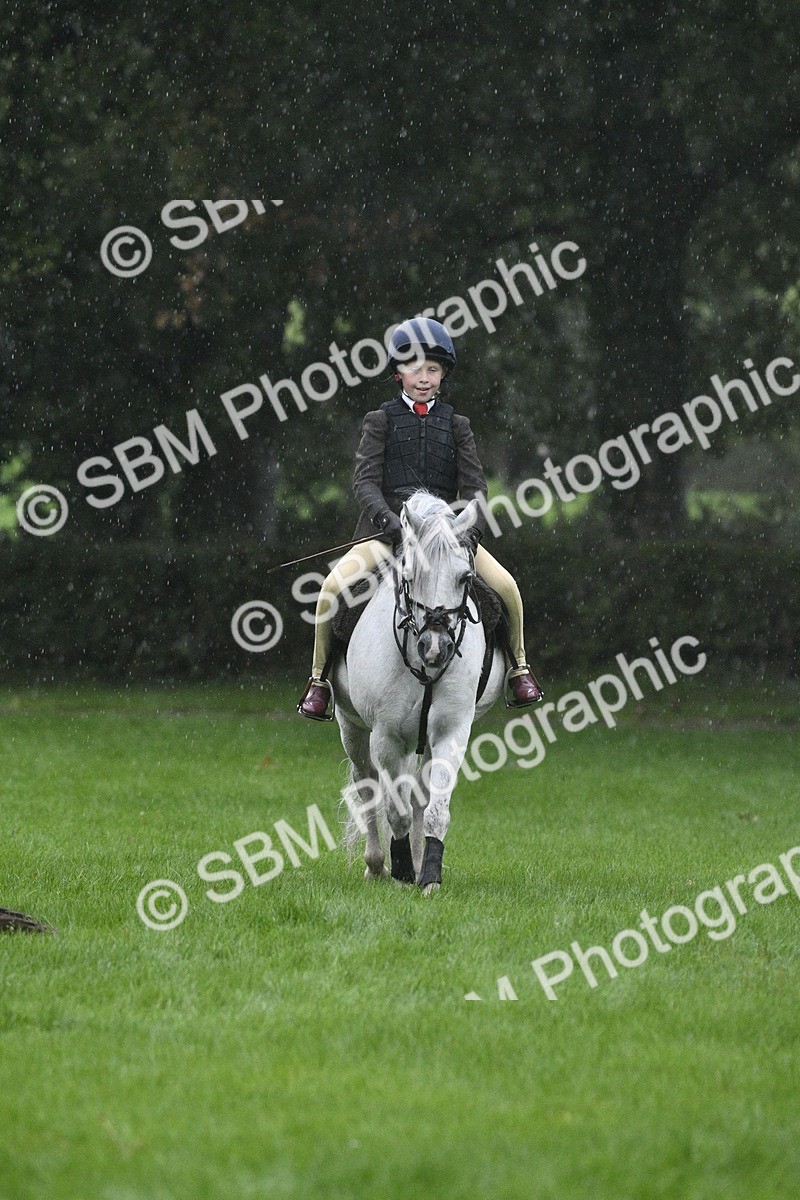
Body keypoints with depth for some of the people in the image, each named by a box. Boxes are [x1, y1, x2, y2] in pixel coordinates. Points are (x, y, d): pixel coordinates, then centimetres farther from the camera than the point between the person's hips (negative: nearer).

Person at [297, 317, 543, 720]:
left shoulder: (455, 425, 11)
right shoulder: (381, 421, 5)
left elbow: (474, 485, 3)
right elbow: (365, 481, -5)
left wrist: (471, 527, -16)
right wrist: (387, 519, -24)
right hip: (388, 528, -2)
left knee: (506, 586, -17)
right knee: (334, 585, -26)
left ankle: (517, 667, 7)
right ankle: (318, 678, -9)